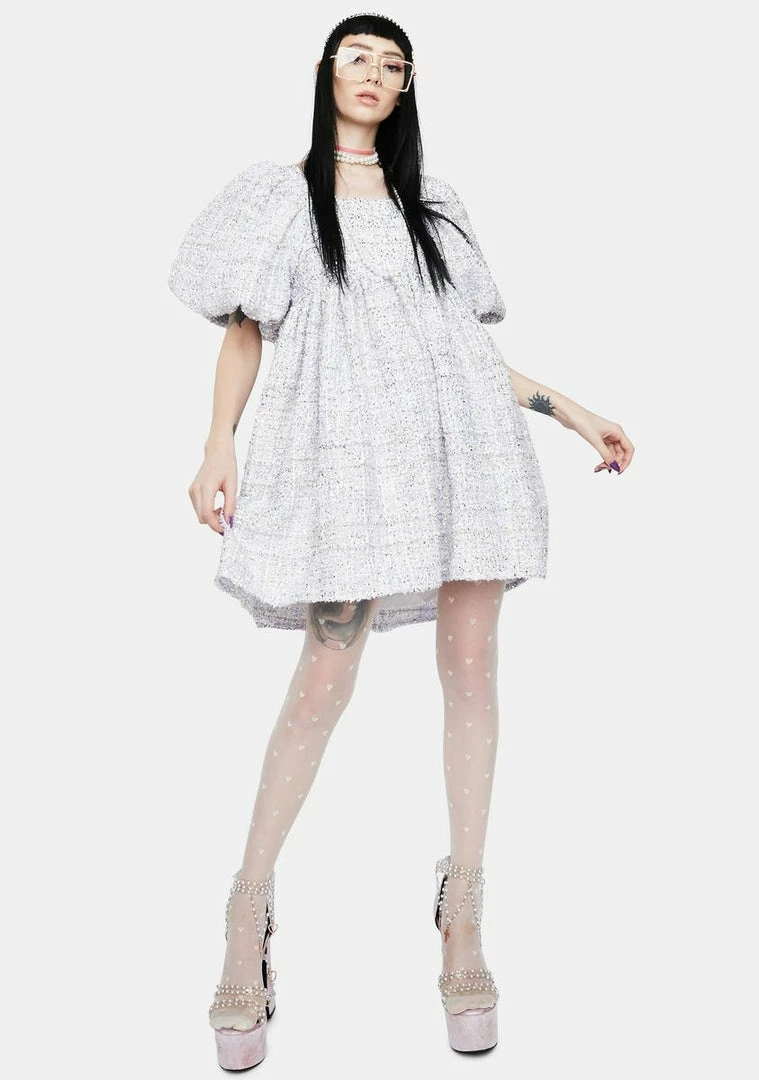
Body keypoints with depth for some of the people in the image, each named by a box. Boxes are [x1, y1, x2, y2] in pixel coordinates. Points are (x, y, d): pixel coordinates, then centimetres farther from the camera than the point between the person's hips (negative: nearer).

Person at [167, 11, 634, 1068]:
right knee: (325, 679, -10)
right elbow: (244, 331, 8)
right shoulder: (281, 194, 15)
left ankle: (463, 917, 9)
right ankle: (250, 912, 5)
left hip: (464, 444, 4)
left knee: (471, 667, -1)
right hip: (353, 449, -3)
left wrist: (573, 412, 16)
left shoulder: (430, 203, 22)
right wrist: (218, 444, -7)